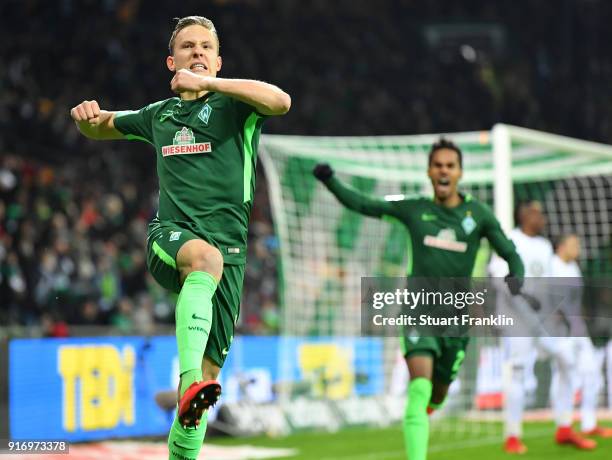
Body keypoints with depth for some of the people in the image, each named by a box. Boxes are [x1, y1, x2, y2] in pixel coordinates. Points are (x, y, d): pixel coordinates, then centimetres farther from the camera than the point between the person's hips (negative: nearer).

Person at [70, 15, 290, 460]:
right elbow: (100, 127, 40)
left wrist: (207, 82, -13)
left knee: (208, 370, -7)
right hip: (170, 235, 0)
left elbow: (281, 101, -14)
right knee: (204, 257, -39)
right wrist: (86, 115, 14)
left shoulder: (234, 105, 10)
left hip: (228, 245, 0)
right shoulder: (159, 115, 22)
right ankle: (191, 384, -53)